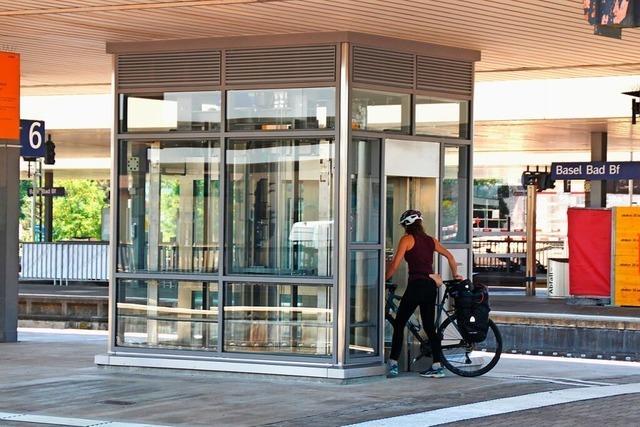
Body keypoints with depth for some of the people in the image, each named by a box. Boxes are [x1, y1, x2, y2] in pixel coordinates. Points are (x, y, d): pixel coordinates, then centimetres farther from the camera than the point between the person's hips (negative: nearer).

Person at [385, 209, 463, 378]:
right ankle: (437, 367, 7)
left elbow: (395, 265, -7)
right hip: (431, 286, 6)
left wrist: (384, 279, 4)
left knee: (399, 324, 2)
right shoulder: (430, 240, 15)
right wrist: (455, 275, 29)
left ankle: (393, 364, -3)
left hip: (416, 285, -6)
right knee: (429, 326, 12)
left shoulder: (407, 239, -2)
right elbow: (450, 256, 17)